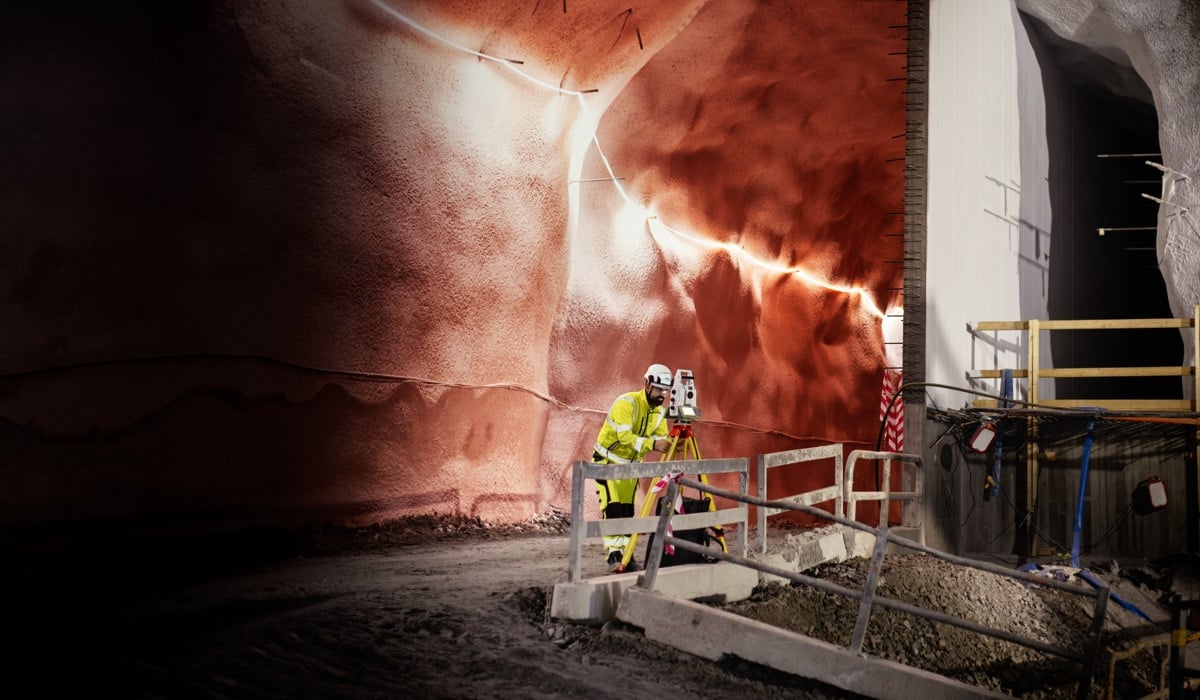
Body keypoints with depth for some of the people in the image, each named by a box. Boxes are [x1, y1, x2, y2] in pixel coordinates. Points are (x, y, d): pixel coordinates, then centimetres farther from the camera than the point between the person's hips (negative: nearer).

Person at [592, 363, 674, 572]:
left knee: (627, 510, 6)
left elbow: (661, 437, -4)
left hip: (631, 464, 7)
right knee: (612, 507, -16)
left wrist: (671, 445, -27)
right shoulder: (627, 403, -25)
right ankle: (614, 554, -18)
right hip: (608, 461, -7)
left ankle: (625, 553, 12)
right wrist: (652, 444, -47)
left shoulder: (660, 410, -1)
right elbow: (625, 437, -36)